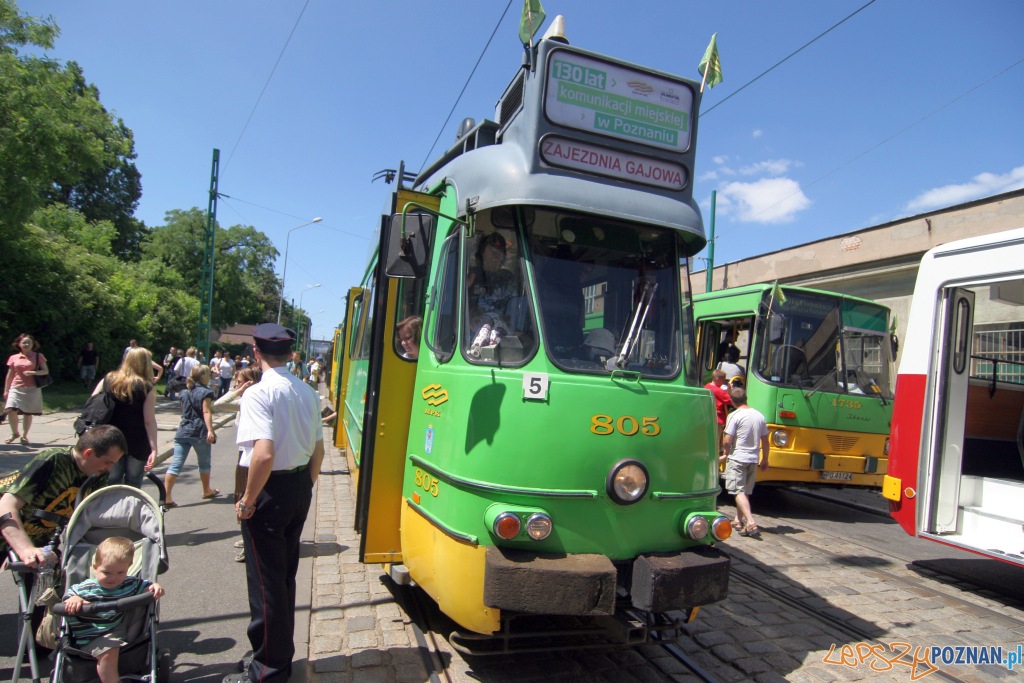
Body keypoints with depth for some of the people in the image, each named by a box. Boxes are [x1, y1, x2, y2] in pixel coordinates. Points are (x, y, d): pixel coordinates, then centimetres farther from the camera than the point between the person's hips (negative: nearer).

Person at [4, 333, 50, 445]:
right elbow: (9, 375, 13)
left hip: (32, 389, -1)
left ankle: (24, 436, 14)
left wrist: (33, 372, -16)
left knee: (28, 413, 0)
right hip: (16, 388, 1)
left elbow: (46, 371, 1)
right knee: (11, 410, -12)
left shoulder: (38, 356, 4)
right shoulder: (13, 358, 9)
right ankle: (15, 433, 9)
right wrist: (6, 390, 11)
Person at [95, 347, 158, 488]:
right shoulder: (147, 388, -9)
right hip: (137, 444, -3)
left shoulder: (108, 380, 3)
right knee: (133, 487, 6)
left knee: (112, 484, 12)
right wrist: (154, 449, -13)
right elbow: (149, 422, -13)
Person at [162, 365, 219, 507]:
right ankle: (207, 491, 30)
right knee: (204, 463, 13)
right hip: (200, 432, -5)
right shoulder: (205, 392, -5)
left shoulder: (185, 392, 15)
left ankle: (166, 497, -11)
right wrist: (210, 430, -24)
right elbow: (206, 412, -16)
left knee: (175, 465, -3)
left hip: (183, 431, 5)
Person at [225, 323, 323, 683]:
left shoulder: (259, 393, -18)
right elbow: (318, 450, 9)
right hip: (300, 486, 7)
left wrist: (248, 500, -15)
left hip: (269, 490, -7)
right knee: (286, 575, 21)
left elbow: (264, 453, -27)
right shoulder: (308, 392, 5)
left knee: (265, 580, 6)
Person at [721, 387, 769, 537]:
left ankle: (751, 523, -19)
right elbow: (765, 441, 12)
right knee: (745, 492, 17)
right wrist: (765, 460, 22)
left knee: (739, 492, -6)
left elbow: (728, 441, -14)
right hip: (754, 459, 6)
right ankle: (738, 520, 28)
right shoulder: (759, 415, 7)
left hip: (737, 458, -6)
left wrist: (725, 454, 4)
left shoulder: (734, 415, -11)